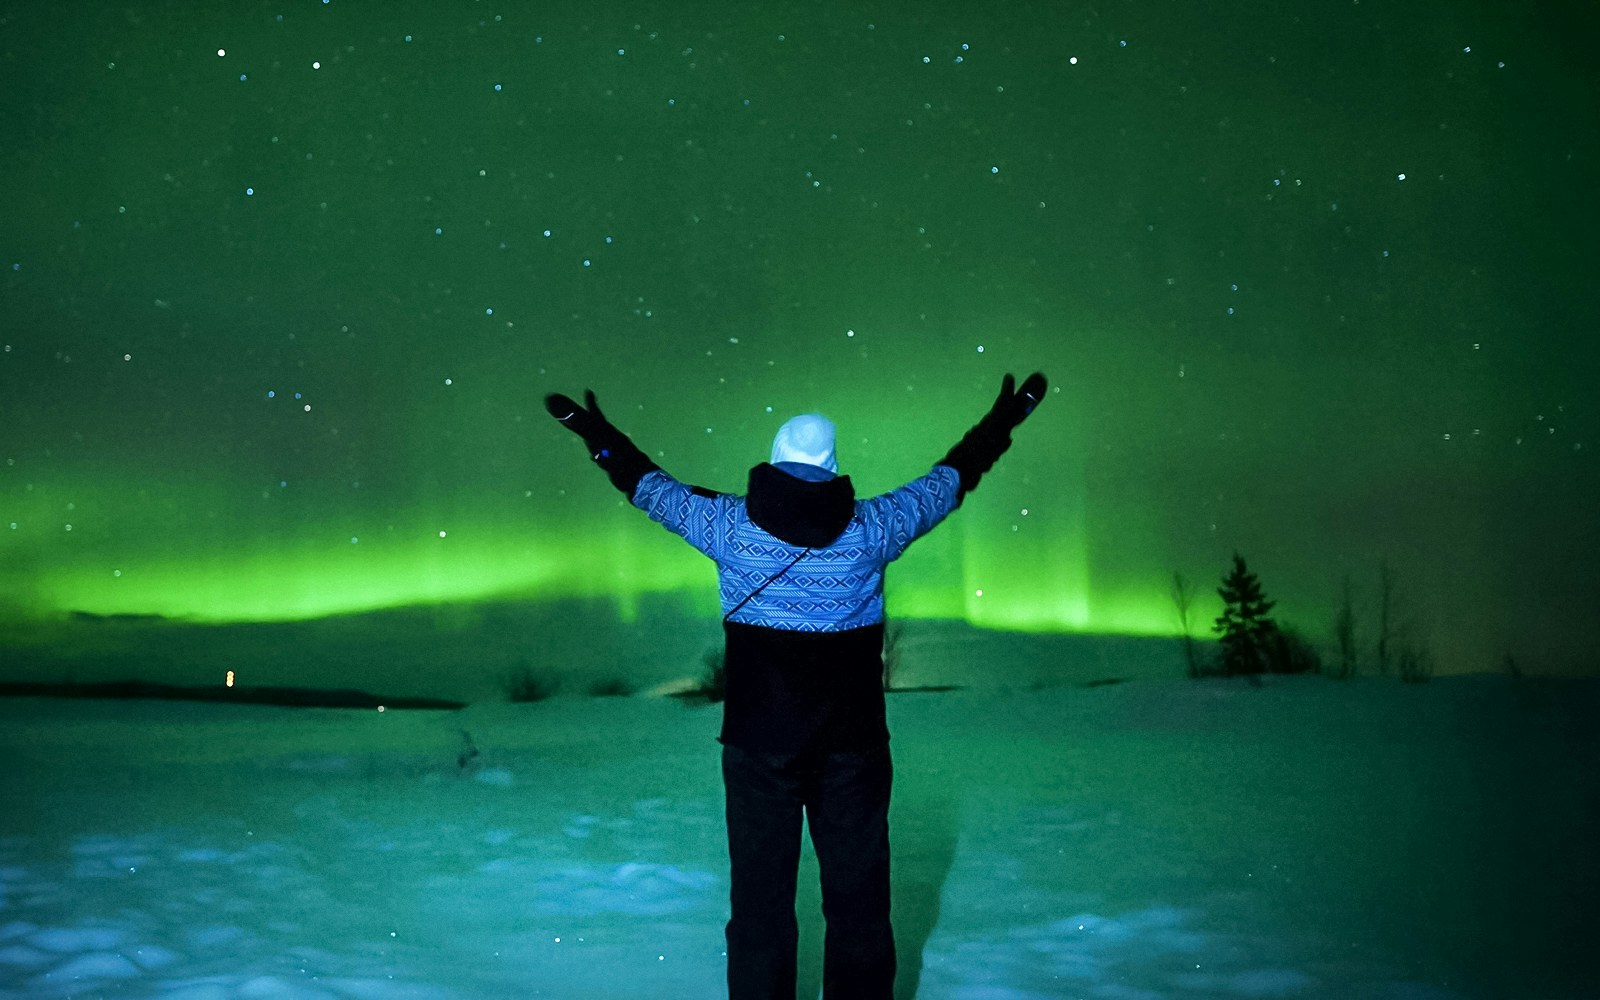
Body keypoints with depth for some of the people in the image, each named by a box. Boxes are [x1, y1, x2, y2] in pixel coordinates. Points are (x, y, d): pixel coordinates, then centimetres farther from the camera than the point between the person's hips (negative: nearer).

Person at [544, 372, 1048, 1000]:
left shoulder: (733, 527, -6)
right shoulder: (870, 529, -6)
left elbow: (651, 487, 10)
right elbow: (947, 482, 9)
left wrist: (598, 435, 26)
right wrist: (1001, 423, 25)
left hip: (757, 744, 0)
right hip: (853, 745, 0)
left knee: (760, 899, 9)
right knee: (858, 901, 11)